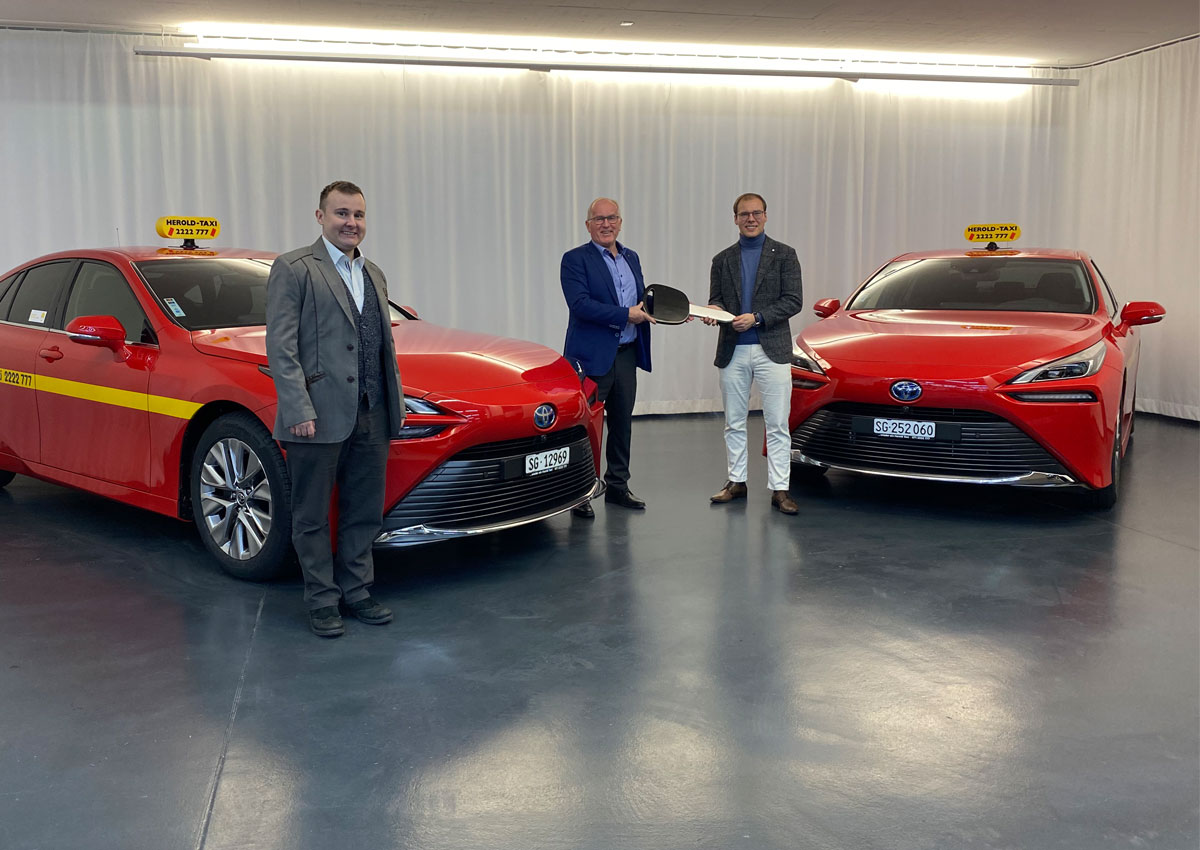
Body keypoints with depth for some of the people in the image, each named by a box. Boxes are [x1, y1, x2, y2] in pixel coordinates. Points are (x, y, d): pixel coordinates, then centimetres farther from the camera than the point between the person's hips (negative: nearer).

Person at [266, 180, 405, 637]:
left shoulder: (373, 275, 17)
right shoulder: (292, 269, -5)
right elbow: (281, 347, -11)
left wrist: (396, 402, 13)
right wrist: (299, 409, -18)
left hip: (372, 417, 7)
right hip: (320, 416, -6)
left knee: (364, 513, 13)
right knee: (312, 517, 6)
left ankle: (356, 591, 26)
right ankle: (322, 601, 17)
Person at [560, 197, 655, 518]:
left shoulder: (631, 258, 15)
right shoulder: (575, 259, -7)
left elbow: (642, 299, 19)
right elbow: (580, 304, -19)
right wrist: (626, 315, -22)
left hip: (626, 354, 7)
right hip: (592, 356, -7)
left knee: (622, 423, 14)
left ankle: (617, 486, 26)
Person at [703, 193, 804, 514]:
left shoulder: (784, 255, 3)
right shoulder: (722, 259, 13)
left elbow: (793, 301, -4)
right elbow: (715, 299, 13)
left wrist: (757, 318, -15)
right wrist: (713, 311, -11)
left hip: (772, 350, -3)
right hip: (732, 352, 3)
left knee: (777, 425, -3)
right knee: (733, 424, 10)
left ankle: (779, 489, 1)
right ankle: (736, 481, 22)